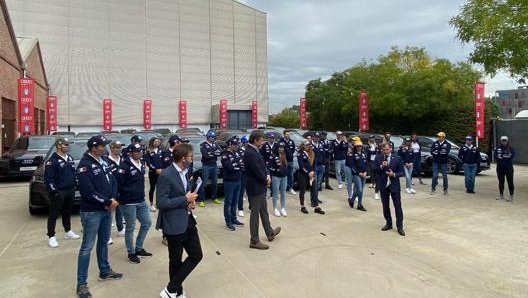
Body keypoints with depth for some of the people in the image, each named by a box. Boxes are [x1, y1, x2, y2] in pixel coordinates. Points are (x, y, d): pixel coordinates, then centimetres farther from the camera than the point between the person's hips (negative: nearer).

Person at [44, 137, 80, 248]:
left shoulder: (70, 158, 11)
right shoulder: (52, 160, -12)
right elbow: (48, 178, -16)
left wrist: (74, 186, 14)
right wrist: (55, 191, -20)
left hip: (70, 191, 7)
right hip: (58, 192, -7)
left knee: (67, 212, 19)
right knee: (54, 214, 1)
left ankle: (68, 231, 31)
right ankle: (51, 236, 8)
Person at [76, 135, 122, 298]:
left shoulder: (103, 162, 8)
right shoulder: (85, 165, -16)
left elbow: (113, 182, 9)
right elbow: (88, 191, -24)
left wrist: (112, 199, -9)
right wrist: (108, 202, -18)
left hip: (107, 210, 8)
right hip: (92, 212, -8)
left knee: (104, 242, 20)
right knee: (87, 246, 0)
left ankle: (105, 271, 36)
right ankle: (82, 283, 10)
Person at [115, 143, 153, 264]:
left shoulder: (141, 163, 7)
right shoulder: (125, 166, -18)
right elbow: (118, 183, -19)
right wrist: (121, 198, -13)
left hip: (141, 201, 8)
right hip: (128, 202, -8)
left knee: (147, 223, 13)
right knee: (130, 228, 5)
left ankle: (139, 249, 29)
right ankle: (131, 253, 22)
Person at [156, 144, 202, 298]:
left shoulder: (185, 172, 7)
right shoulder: (166, 176, -19)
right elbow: (161, 203, -23)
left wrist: (190, 201, -1)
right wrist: (185, 199, -19)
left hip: (188, 221, 8)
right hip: (174, 224, -8)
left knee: (197, 255, 11)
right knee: (176, 261, 8)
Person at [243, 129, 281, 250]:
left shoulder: (254, 151, 7)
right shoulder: (250, 153, -25)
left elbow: (262, 166, 13)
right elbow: (257, 171, -24)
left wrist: (267, 176, -4)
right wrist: (266, 181, -7)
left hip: (260, 187, 10)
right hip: (255, 188, -10)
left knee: (264, 211, 22)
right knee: (255, 213, 1)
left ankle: (270, 233, 39)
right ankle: (254, 241, 14)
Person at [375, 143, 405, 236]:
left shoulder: (397, 158, -6)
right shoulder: (378, 158, -1)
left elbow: (402, 172, -3)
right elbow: (375, 171, -2)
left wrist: (394, 174, -21)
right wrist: (381, 166, -20)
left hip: (394, 185, -2)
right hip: (383, 185, 2)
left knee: (398, 206, -1)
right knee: (385, 206, 13)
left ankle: (399, 227, 7)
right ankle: (388, 223, 29)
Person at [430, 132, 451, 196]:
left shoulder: (447, 144, 1)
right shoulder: (435, 143, 5)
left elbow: (446, 153, -15)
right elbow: (432, 152, -7)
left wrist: (437, 152, -11)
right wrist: (441, 152, -13)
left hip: (443, 162, -1)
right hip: (435, 162, 1)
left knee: (444, 176, 3)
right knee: (435, 176, -2)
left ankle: (445, 190, 14)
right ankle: (433, 189, 9)